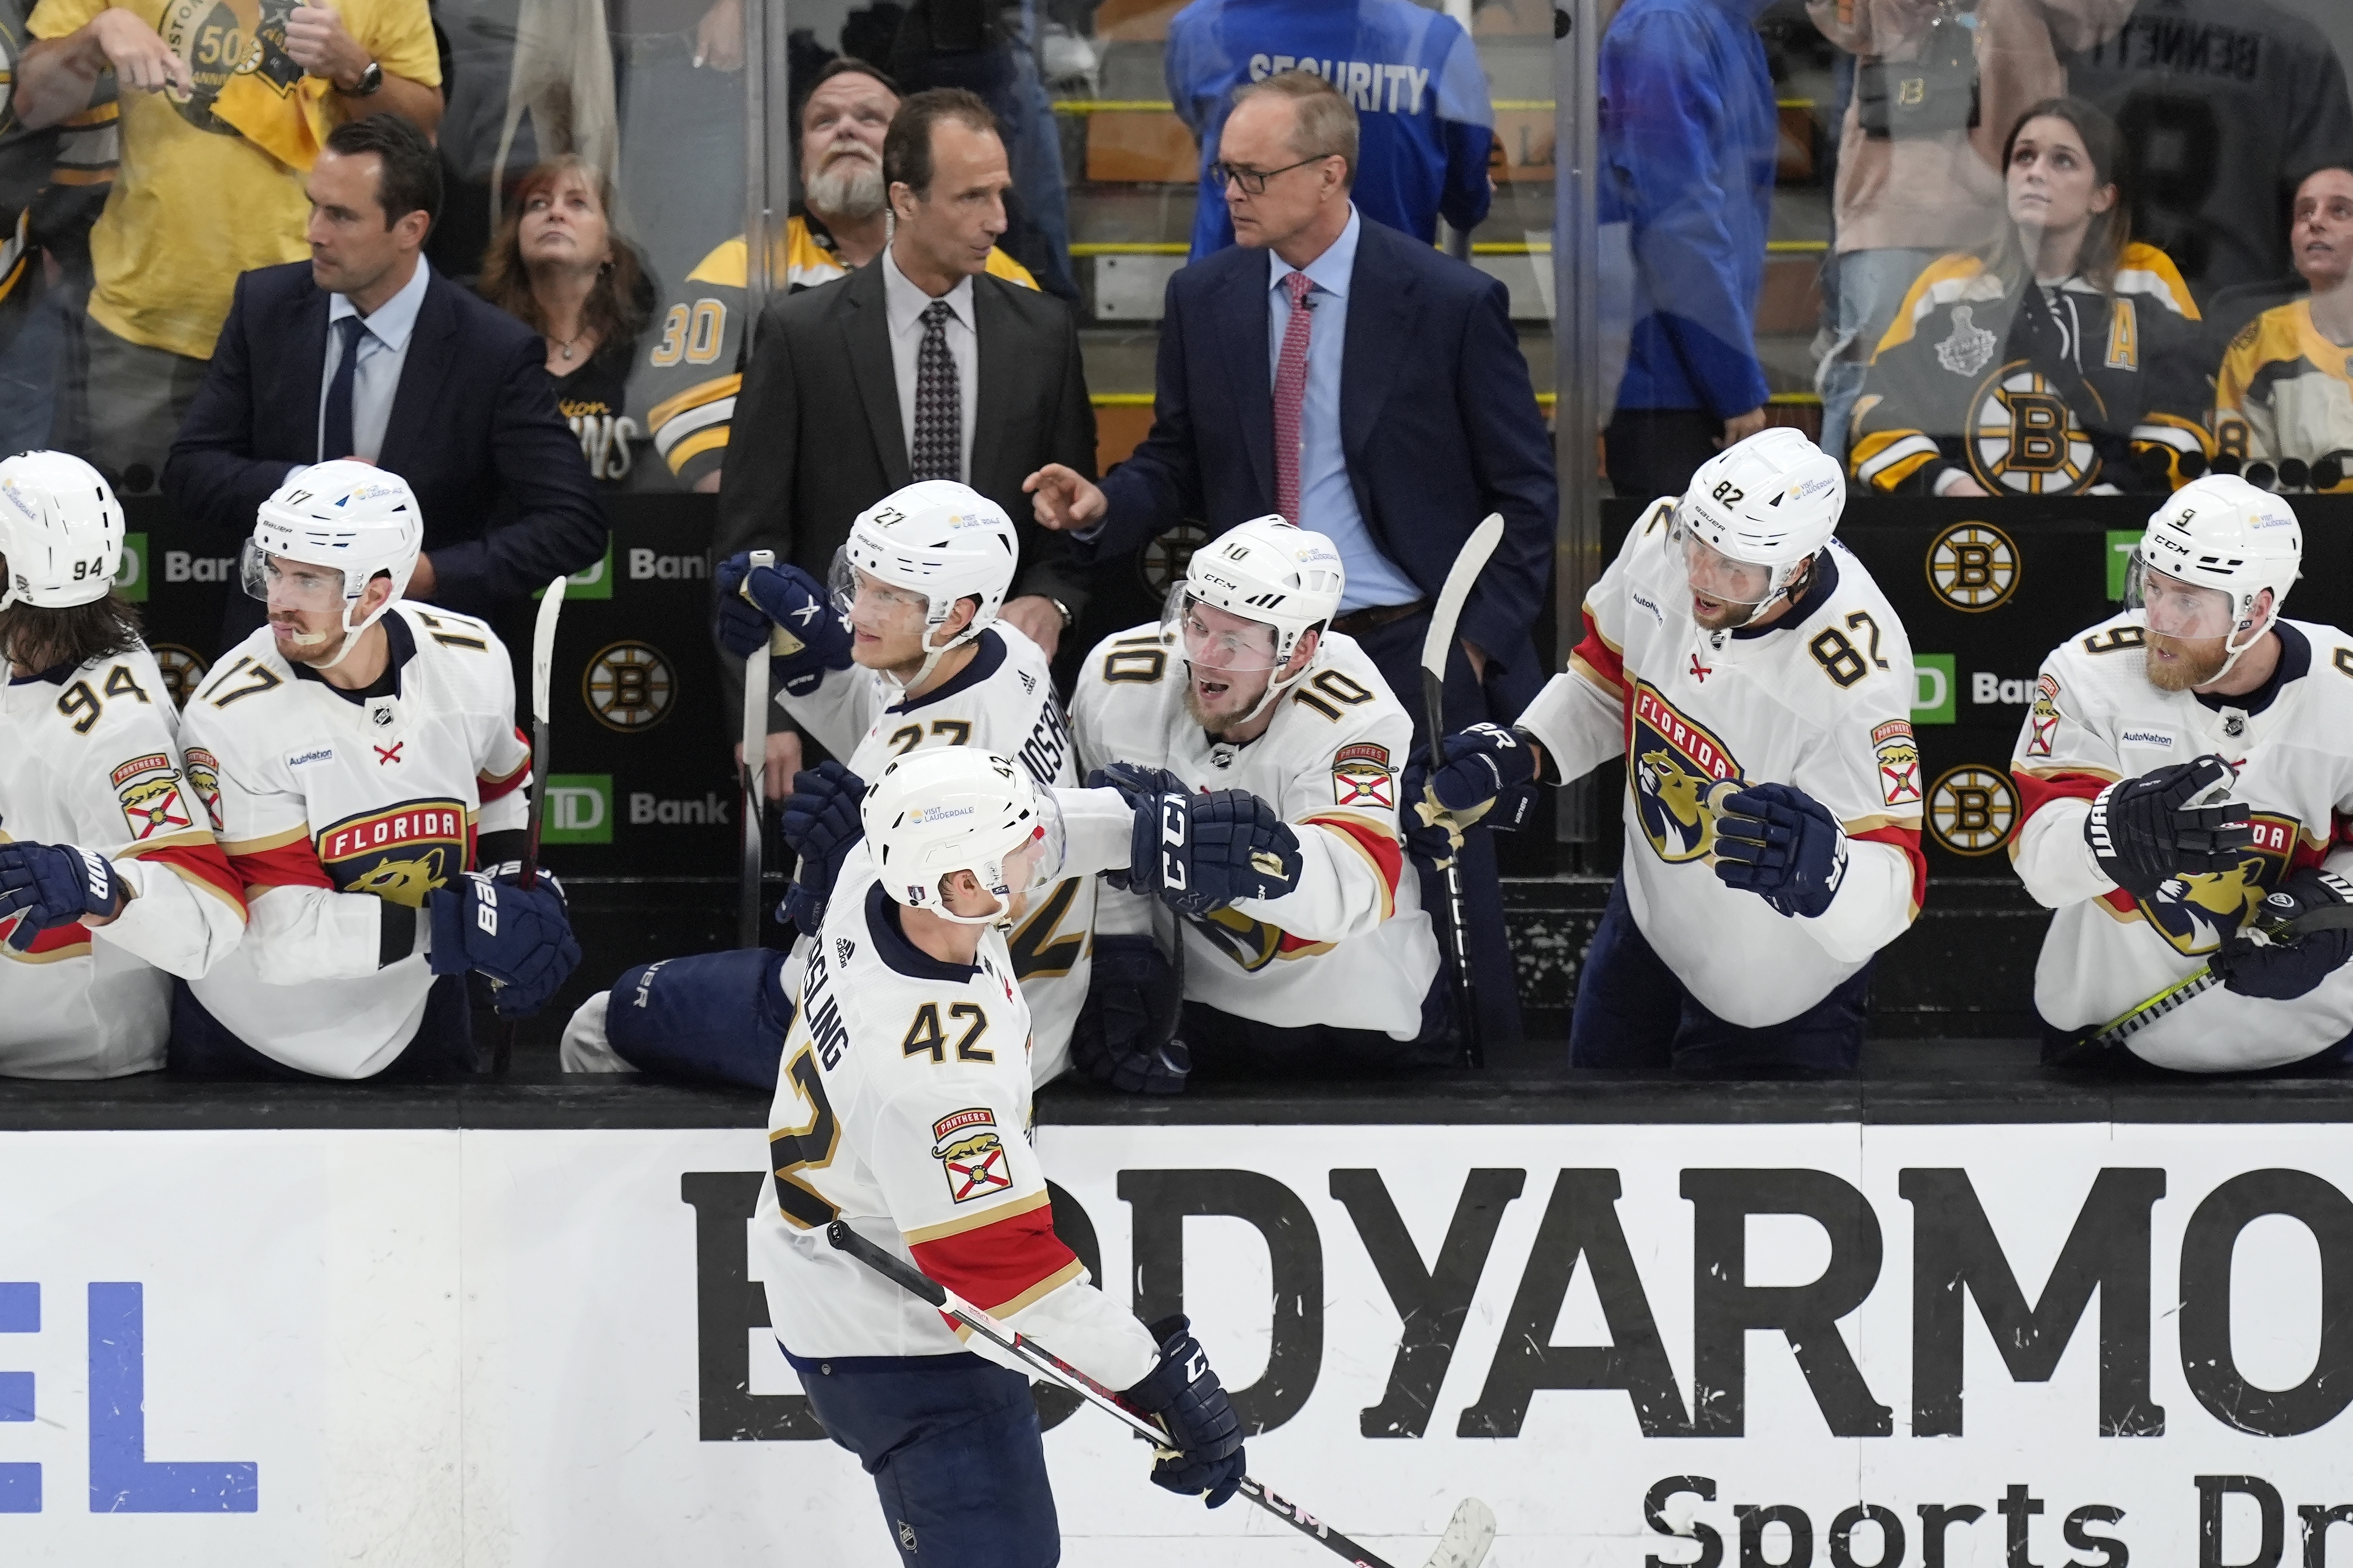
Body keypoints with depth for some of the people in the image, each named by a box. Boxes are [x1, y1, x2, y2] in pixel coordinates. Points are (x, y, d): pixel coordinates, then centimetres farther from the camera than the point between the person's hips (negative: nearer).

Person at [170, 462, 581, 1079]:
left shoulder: (473, 662, -11)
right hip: (255, 1030, -3)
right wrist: (456, 928, -32)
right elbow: (285, 929, -26)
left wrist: (522, 891, -4)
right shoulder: (232, 717, -22)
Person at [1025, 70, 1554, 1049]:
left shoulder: (1451, 303, -7)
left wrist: (1479, 641, -8)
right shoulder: (1204, 298, 5)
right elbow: (1178, 462, 13)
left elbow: (1524, 490, -1)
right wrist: (1105, 504, -8)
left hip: (1415, 656, -3)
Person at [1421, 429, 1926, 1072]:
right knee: (1598, 1068, 23)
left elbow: (1889, 895, -38)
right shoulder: (1662, 536, -19)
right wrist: (1518, 752, -12)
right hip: (1650, 916, 6)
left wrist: (1821, 870, -59)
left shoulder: (1854, 681, -37)